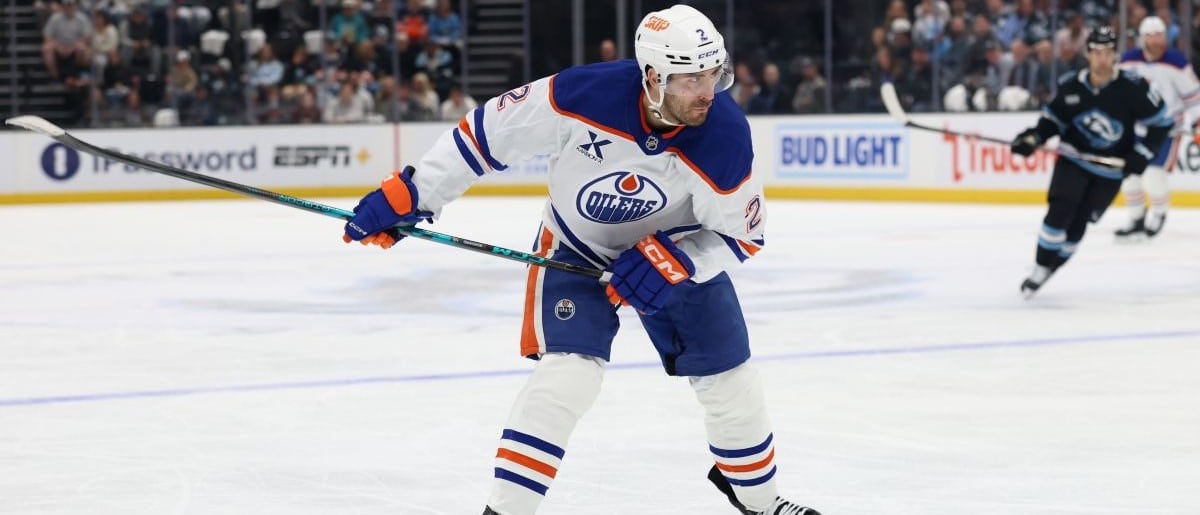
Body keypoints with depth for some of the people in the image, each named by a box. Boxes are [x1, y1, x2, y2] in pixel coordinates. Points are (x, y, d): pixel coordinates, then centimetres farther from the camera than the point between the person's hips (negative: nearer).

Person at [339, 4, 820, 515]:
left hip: (678, 249, 2)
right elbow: (488, 131, -22)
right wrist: (408, 195, -20)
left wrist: (669, 263, -30)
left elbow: (741, 233, -15)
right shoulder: (585, 93, -34)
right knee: (568, 372, -22)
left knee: (729, 376, 8)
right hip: (577, 247, -2)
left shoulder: (725, 134, -29)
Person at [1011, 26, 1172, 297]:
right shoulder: (1071, 86, -9)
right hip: (1074, 160, 1)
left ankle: (1050, 268, 17)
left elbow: (1161, 120, -9)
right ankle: (1040, 269, -5)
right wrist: (1032, 138, -12)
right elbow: (1053, 119, 5)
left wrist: (1141, 154, -13)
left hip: (1111, 169, -1)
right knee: (1059, 212, -16)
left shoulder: (1132, 88, -18)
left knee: (1077, 223, 1)